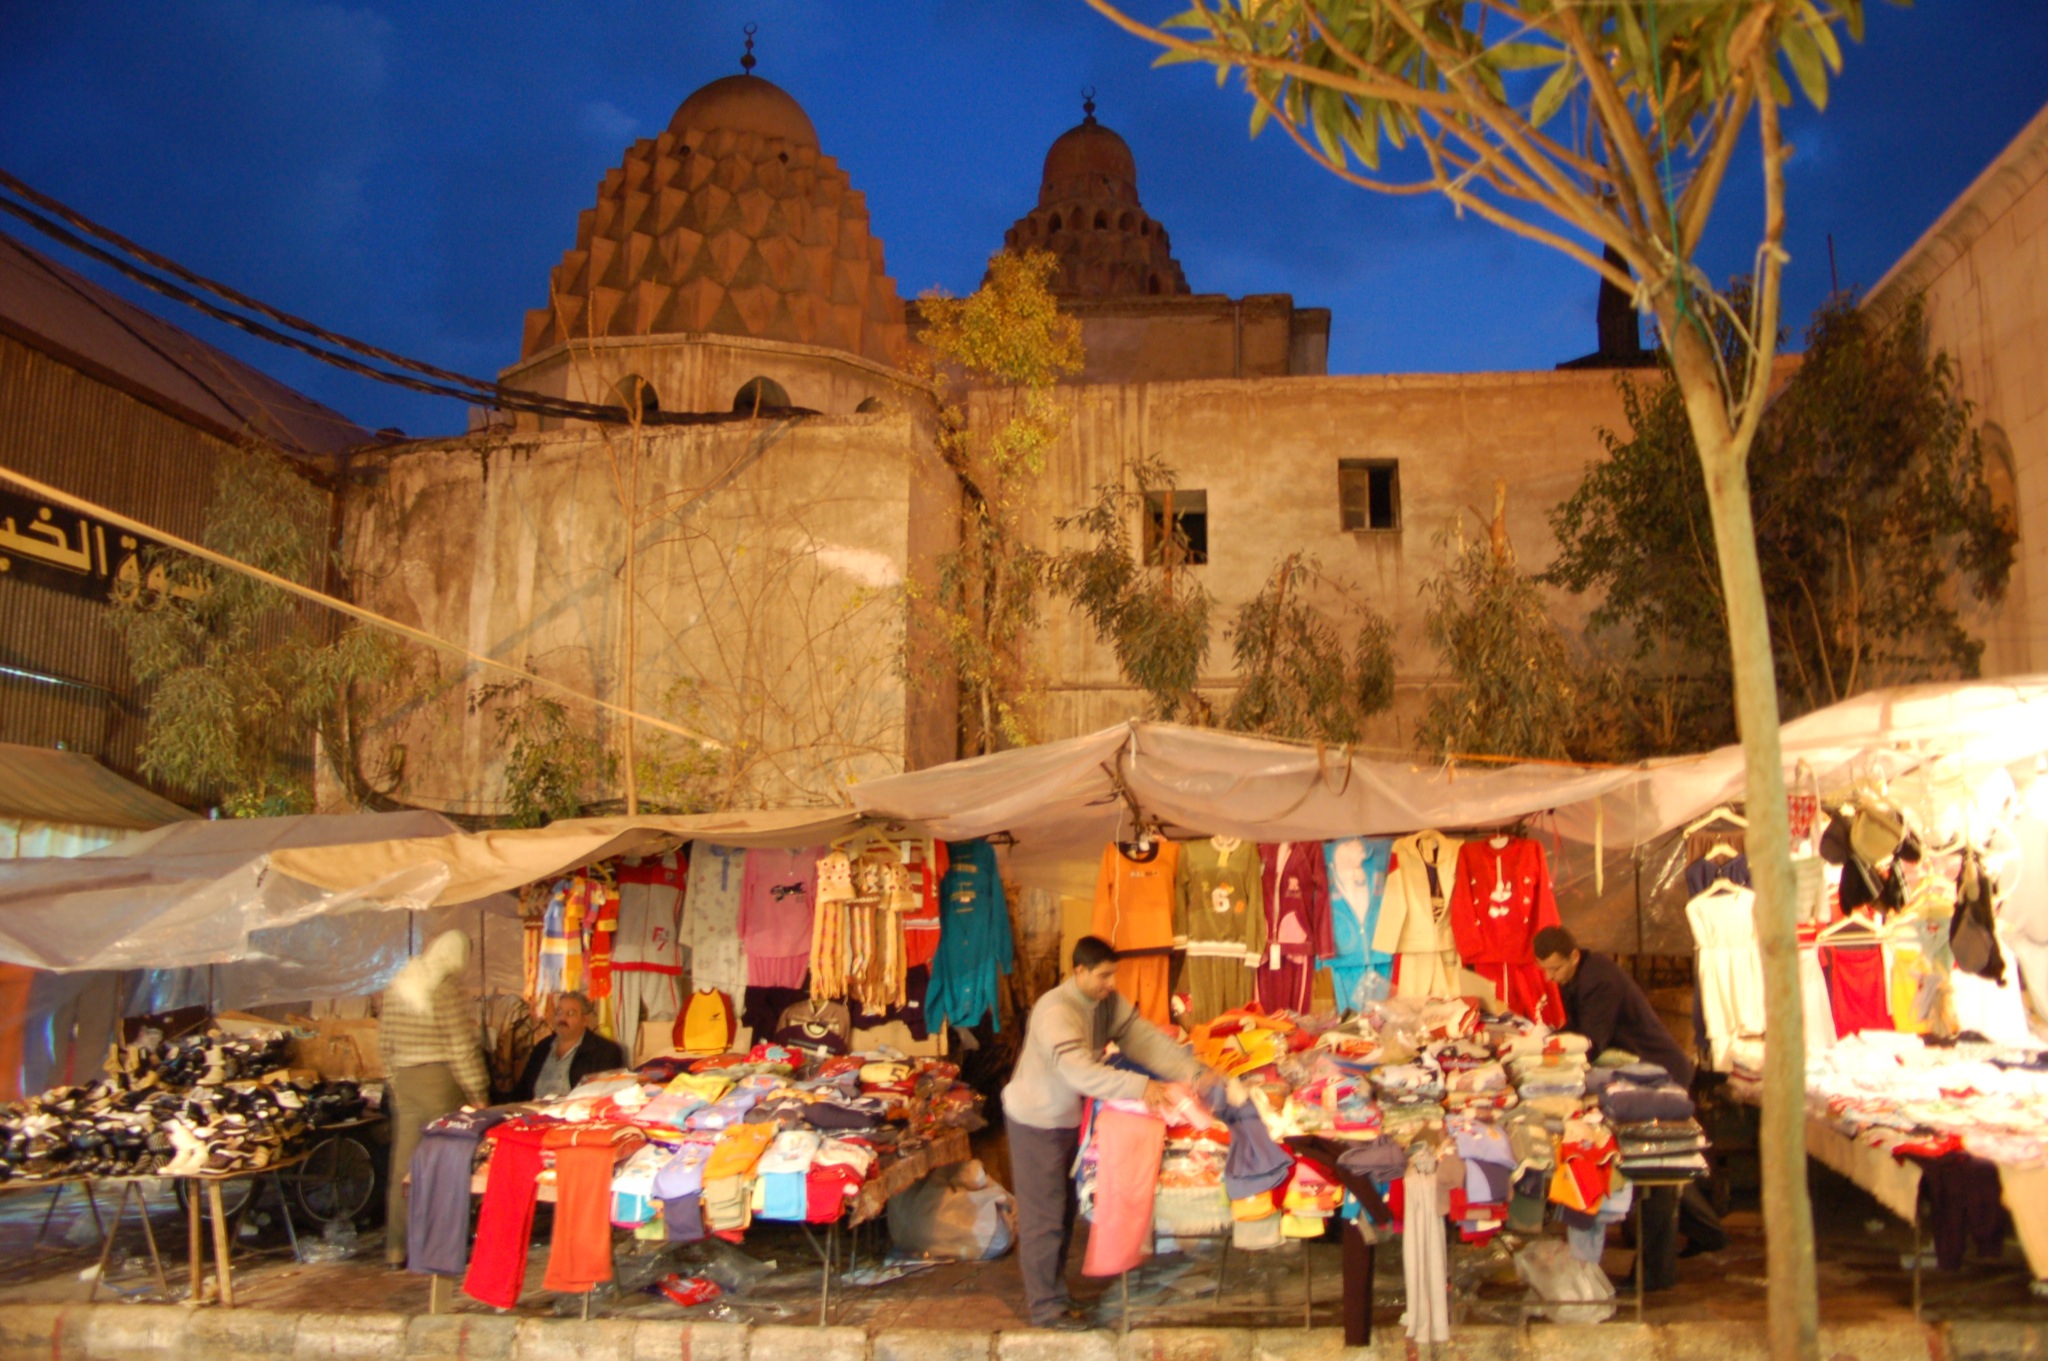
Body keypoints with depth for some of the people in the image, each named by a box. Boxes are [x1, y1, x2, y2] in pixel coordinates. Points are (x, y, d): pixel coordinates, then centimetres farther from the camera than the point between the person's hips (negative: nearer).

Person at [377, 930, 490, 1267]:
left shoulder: (397, 986, 9)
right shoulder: (445, 987, -13)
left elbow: (385, 1043, 12)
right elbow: (461, 1046, -14)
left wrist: (396, 1081, 20)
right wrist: (477, 1092, -10)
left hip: (404, 1082, 7)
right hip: (440, 1079, -6)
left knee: (403, 1163, 11)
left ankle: (396, 1248, 18)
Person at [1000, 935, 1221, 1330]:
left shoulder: (1108, 1003, -5)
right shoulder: (1056, 1011, -30)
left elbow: (1146, 1038, -9)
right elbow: (1079, 1070, -42)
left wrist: (1193, 1073, -22)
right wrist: (1139, 1087, -47)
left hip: (1069, 1117, 8)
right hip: (1035, 1120, -8)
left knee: (1064, 1209, 17)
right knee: (1044, 1215, 0)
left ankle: (1050, 1289, 32)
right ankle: (1046, 1306, 12)